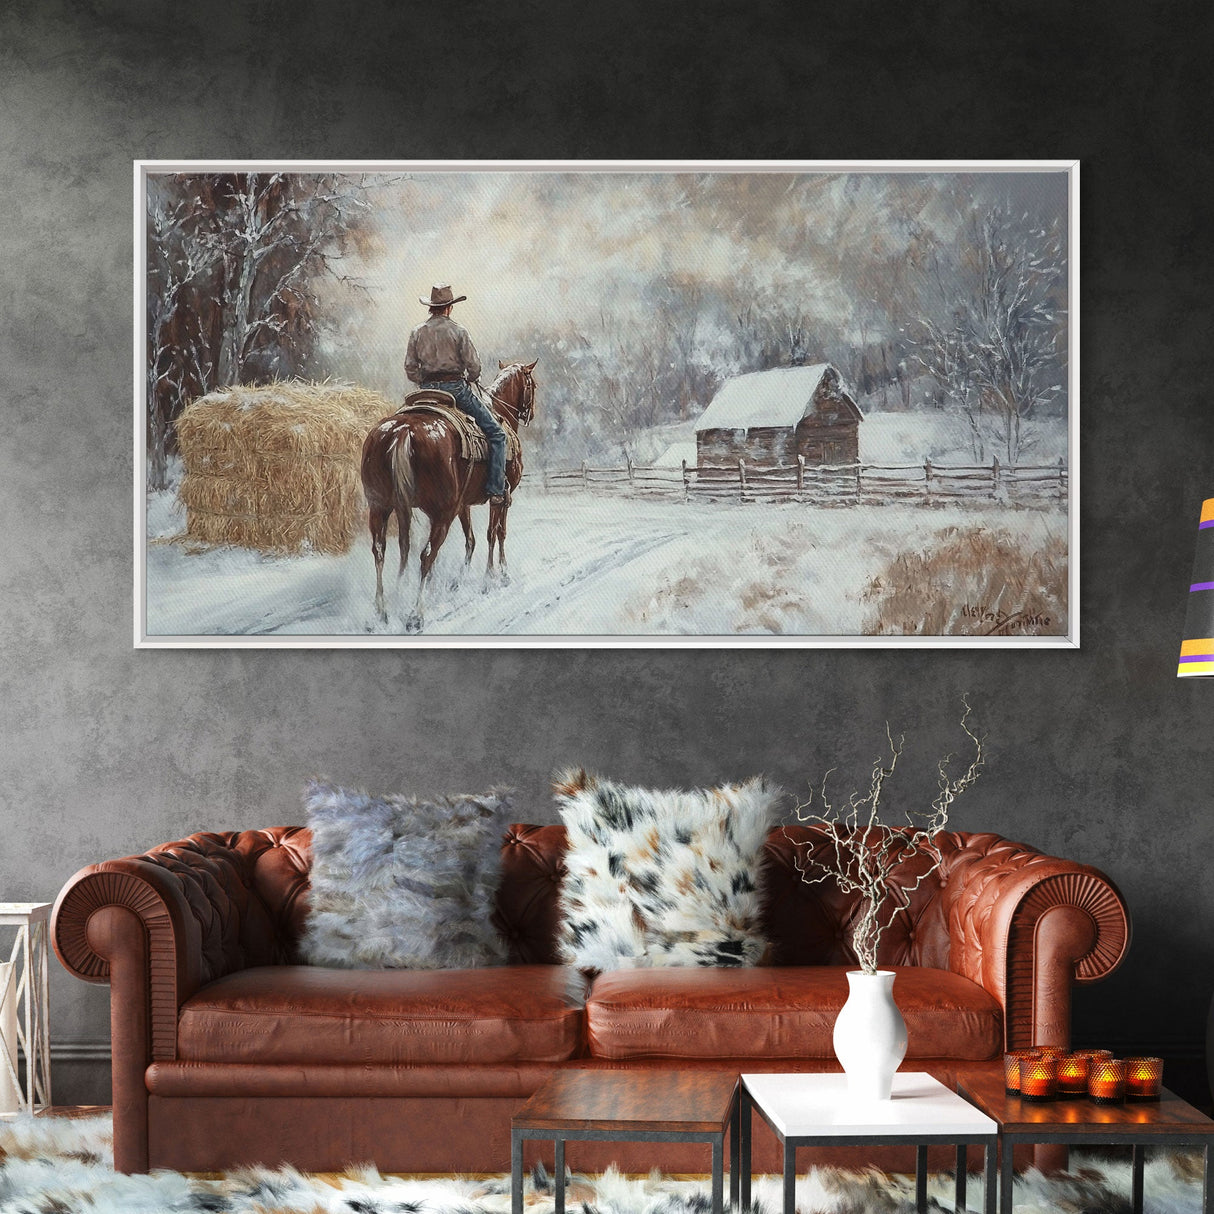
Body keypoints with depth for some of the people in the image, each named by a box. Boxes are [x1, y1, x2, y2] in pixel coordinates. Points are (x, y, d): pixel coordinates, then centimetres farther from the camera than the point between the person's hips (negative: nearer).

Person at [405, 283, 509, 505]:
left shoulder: (417, 332, 4)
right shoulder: (458, 331, -7)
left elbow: (410, 368, 4)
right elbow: (474, 365, -10)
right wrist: (470, 379, 11)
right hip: (456, 387, -4)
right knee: (496, 433, 3)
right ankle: (495, 490, -7)